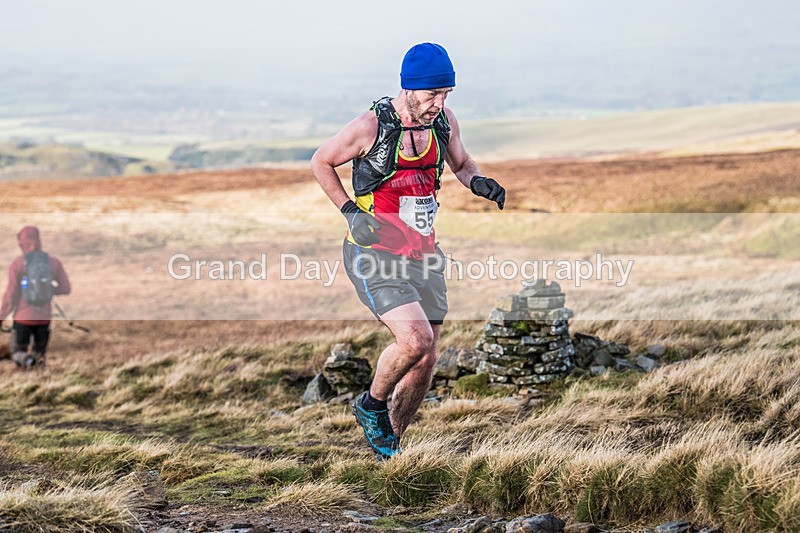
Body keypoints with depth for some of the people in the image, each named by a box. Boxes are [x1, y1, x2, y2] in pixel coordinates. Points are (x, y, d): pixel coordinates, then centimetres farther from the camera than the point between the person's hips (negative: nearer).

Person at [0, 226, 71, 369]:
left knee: (17, 353, 10)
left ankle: (27, 360, -25)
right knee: (40, 353, 18)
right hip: (44, 318, 2)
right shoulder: (54, 262, 1)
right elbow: (66, 288, 3)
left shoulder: (16, 264, -7)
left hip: (23, 318, -2)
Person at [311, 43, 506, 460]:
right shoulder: (371, 126, -15)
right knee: (415, 338, -24)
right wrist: (350, 212, -7)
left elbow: (461, 164, 21)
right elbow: (321, 163, 0)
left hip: (423, 254, 6)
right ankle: (371, 405, 5)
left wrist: (478, 182, -1)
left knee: (424, 361, 5)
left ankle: (389, 444, 26)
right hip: (375, 253, -6)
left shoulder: (444, 122, 1)